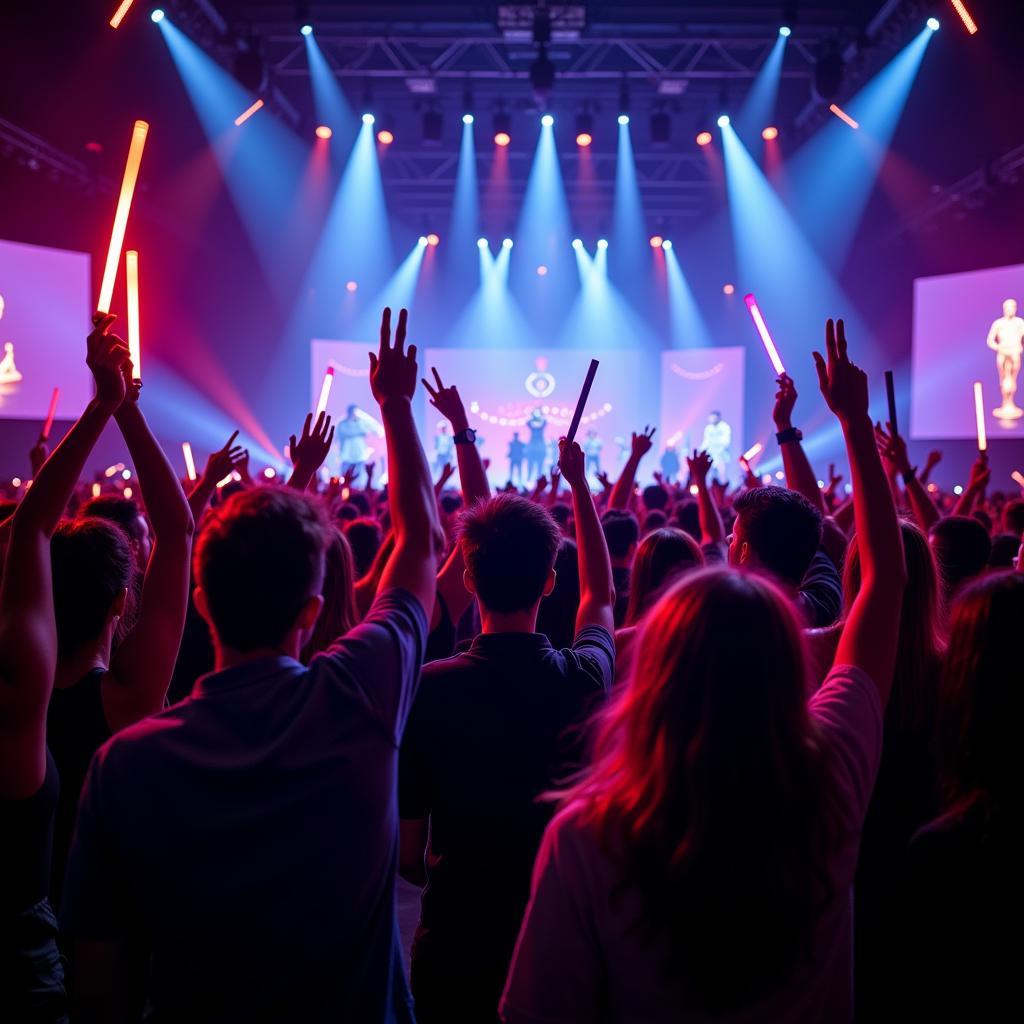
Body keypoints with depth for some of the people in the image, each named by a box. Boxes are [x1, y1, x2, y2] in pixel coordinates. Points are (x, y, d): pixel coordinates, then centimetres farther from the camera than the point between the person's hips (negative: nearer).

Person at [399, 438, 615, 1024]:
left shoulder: (429, 687, -19)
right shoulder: (586, 677, -13)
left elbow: (408, 853, -10)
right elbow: (601, 597, 11)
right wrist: (579, 483, 19)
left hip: (455, 942, -1)